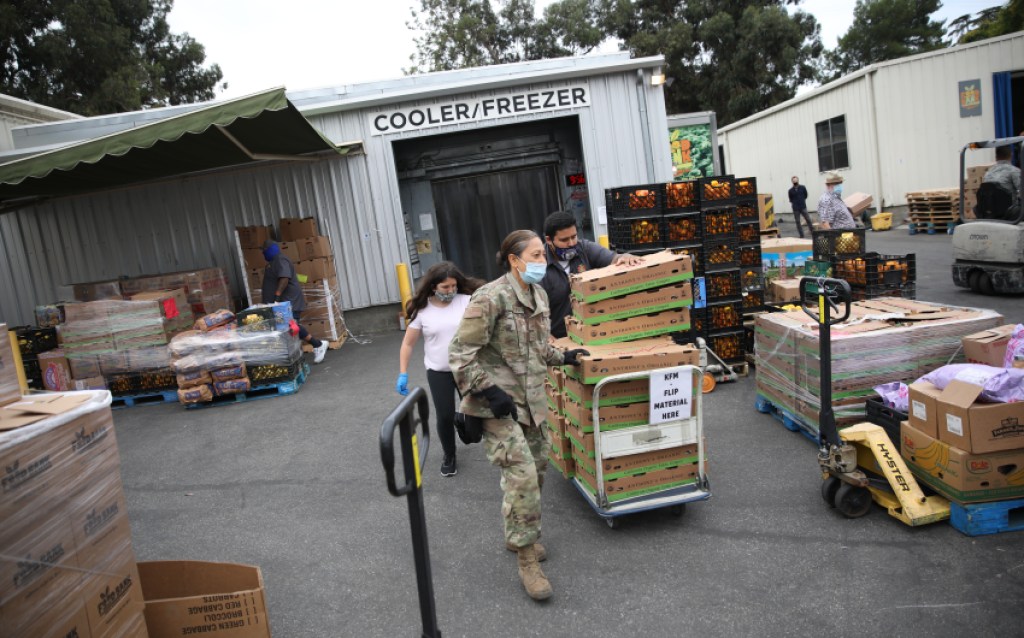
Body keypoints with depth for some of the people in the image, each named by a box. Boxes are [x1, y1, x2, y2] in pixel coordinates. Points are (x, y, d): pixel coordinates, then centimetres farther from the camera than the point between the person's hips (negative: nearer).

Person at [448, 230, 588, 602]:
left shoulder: (538, 294, 7)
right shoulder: (490, 297, -19)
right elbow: (461, 352, -17)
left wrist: (562, 358, 9)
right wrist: (488, 391, -20)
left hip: (531, 399, 8)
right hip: (498, 403, -8)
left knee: (537, 466, 15)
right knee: (521, 474, -13)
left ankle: (518, 536, 37)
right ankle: (527, 560, 3)